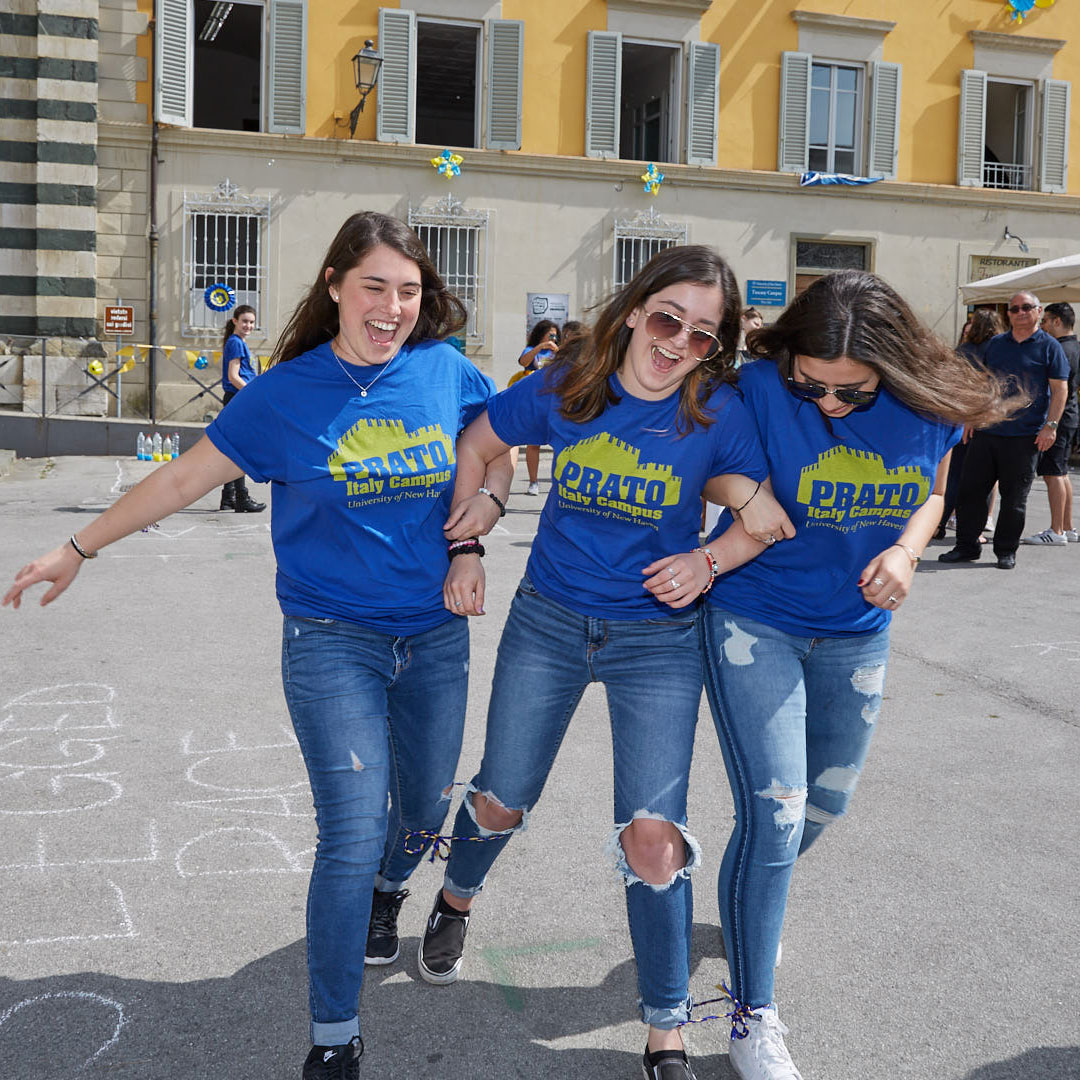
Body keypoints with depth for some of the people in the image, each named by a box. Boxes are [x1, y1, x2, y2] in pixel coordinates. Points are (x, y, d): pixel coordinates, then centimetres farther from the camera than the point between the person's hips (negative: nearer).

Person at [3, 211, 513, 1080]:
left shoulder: (448, 373, -1)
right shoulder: (286, 393, -7)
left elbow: (498, 450, 17)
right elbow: (183, 479, 0)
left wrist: (489, 497, -5)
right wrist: (79, 549, 3)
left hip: (435, 635, 4)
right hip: (333, 641, -3)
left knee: (426, 808, 18)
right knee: (352, 837, -8)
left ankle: (387, 890, 55)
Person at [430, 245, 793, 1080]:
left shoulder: (717, 413, -12)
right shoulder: (567, 385, -9)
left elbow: (763, 524, -2)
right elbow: (476, 448, 6)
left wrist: (709, 562, -22)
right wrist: (465, 551, -2)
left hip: (659, 640, -1)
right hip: (548, 620, 2)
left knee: (652, 834, -8)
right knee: (500, 800, 13)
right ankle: (456, 902, 49)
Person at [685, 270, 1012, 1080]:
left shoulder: (932, 406, -10)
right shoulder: (761, 387, -21)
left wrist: (906, 550, -14)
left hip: (857, 634, 5)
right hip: (755, 624, -4)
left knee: (823, 806, 20)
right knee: (774, 816, -8)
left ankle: (754, 904, 52)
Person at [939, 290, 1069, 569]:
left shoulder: (1049, 346, 1)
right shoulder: (995, 344, 13)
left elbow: (1060, 389, -3)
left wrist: (1050, 426, -11)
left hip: (1025, 437, -4)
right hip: (986, 432, 4)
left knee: (1014, 497, 2)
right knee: (970, 489, 4)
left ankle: (1006, 551, 14)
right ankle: (966, 546, 14)